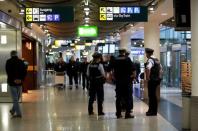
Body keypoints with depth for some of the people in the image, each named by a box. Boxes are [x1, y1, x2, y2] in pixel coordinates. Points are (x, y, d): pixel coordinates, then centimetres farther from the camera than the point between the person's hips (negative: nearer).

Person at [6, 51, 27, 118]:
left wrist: (13, 79, -12)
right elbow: (25, 71, -2)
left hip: (12, 82, -3)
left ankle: (18, 113, -3)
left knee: (15, 98, 0)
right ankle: (13, 110, 26)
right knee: (17, 98, 16)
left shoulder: (8, 62, -3)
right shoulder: (21, 62, 4)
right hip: (19, 82, 3)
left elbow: (8, 72, -12)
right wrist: (21, 79, -7)